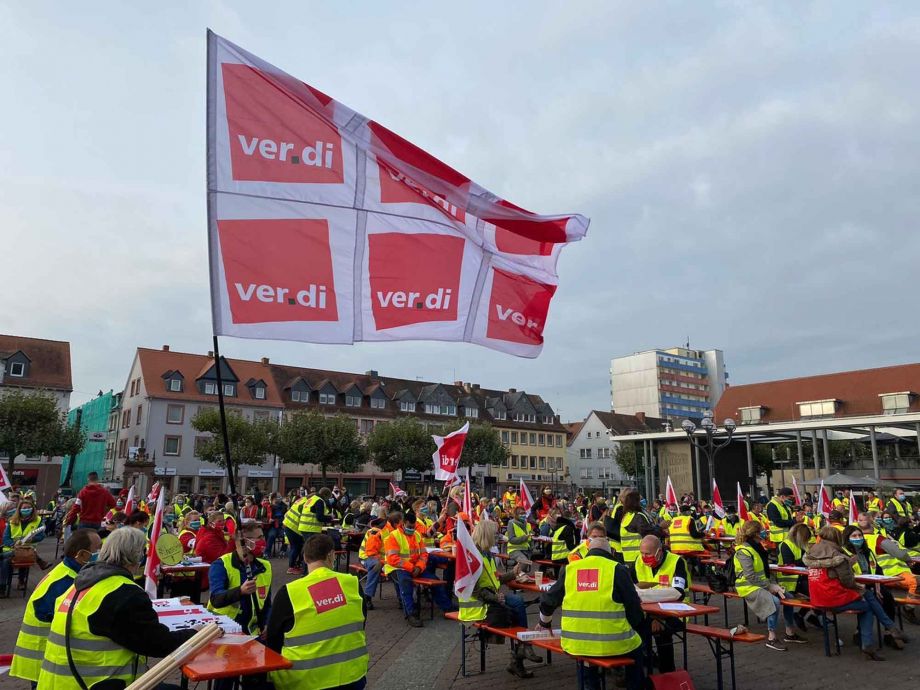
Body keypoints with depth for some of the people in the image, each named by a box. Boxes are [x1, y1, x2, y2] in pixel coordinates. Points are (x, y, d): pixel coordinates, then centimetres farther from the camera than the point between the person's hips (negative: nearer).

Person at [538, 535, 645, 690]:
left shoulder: (568, 569, 8)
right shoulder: (618, 569, -2)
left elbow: (547, 602, 16)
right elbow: (633, 606, -2)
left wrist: (545, 623, 37)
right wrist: (638, 626, 20)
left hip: (575, 644, 3)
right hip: (612, 643, -2)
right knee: (636, 648, 29)